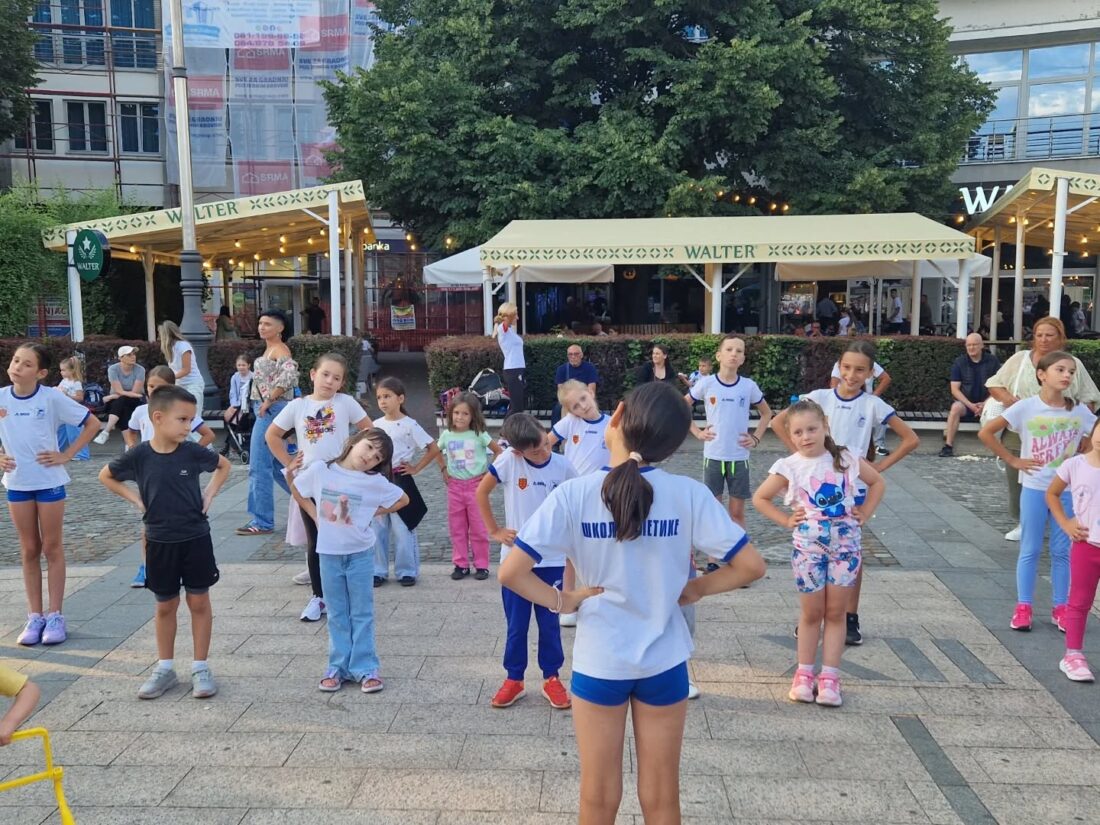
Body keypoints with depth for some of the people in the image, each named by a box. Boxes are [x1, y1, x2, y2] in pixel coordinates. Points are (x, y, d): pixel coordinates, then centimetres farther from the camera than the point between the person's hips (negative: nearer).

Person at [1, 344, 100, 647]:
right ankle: (34, 616, 19)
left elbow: (92, 423, -7)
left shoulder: (52, 398, -12)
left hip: (49, 481, -3)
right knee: (29, 551, 10)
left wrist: (66, 455, -10)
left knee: (52, 548, 5)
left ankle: (55, 616, 14)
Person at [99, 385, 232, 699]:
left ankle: (200, 668, 16)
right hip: (160, 542, 0)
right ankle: (165, 668, 26)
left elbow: (224, 465, 10)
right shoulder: (139, 456, -10)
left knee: (199, 602, 6)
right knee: (165, 605, 12)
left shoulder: (192, 451, -9)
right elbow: (105, 476, 7)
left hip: (196, 538, 0)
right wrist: (135, 498, -3)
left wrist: (210, 493, -2)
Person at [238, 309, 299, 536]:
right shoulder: (269, 349, 18)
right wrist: (263, 402, 14)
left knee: (259, 465, -7)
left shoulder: (280, 349, -10)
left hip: (272, 410, -10)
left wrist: (269, 401, -23)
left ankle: (262, 522, -1)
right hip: (264, 410, 10)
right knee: (277, 464, 17)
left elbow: (289, 375, -28)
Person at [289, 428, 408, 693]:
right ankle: (338, 667, 21)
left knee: (362, 613, 6)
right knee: (337, 614, 12)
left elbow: (403, 499, 0)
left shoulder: (375, 482, -10)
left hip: (360, 553, -1)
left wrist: (373, 513, -6)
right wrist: (317, 517, -1)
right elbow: (298, 492, 8)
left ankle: (365, 668, 14)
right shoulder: (319, 469, -7)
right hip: (329, 553, 1)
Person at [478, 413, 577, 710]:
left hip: (552, 559, 1)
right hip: (515, 558, 0)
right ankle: (514, 679, 27)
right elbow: (481, 493, -1)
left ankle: (551, 678, 28)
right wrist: (494, 531, -2)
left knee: (550, 624, 11)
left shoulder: (563, 466, -10)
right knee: (516, 625, 10)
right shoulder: (508, 461, -14)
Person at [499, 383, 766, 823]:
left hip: (598, 663, -1)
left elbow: (511, 572, -20)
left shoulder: (573, 495, -16)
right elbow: (751, 566, -11)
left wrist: (562, 600, -6)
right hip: (663, 663, 1)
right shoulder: (689, 494, -14)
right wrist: (696, 589, 1)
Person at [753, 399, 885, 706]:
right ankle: (804, 674, 20)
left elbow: (877, 482, 13)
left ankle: (829, 677, 14)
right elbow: (759, 499, 0)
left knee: (836, 612, 6)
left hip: (845, 543, 1)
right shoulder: (789, 467, -8)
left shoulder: (846, 459, -3)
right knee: (812, 613, 7)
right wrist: (786, 521, -6)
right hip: (808, 546, -1)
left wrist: (865, 513, 3)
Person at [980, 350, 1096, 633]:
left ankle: (1060, 607, 21)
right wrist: (1012, 460, -9)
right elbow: (986, 433, -10)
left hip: (1067, 490, 2)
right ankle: (1023, 607, 13)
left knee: (1063, 551, 10)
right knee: (1030, 550, 6)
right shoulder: (1026, 407, -10)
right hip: (1034, 488, -2)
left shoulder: (1079, 411, -2)